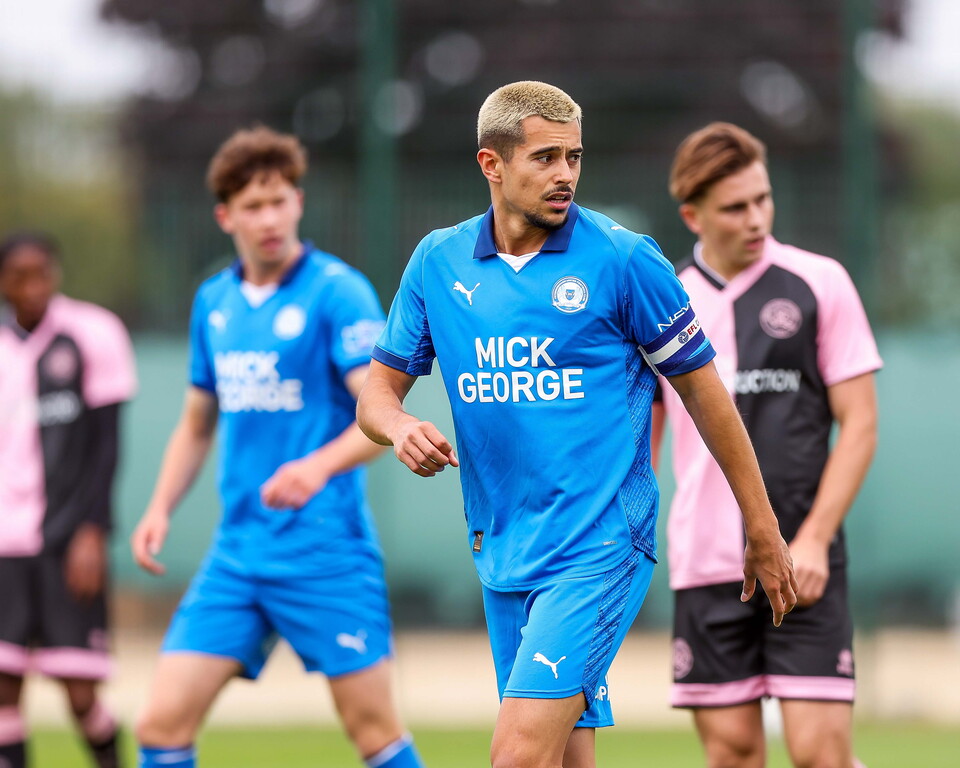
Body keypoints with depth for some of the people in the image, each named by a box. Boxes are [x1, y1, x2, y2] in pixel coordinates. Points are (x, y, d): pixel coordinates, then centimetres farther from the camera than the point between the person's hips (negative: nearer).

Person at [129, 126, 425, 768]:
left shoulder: (338, 292, -7)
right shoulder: (214, 302, 12)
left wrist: (320, 466, -32)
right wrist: (160, 509, 10)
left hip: (326, 550, -5)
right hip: (238, 549, 6)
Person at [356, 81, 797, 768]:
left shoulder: (623, 259, -6)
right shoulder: (438, 262, 6)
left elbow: (703, 390, 2)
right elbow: (379, 389, 14)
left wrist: (761, 531, 6)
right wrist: (401, 426, -11)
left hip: (600, 548, -5)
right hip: (502, 550, 5)